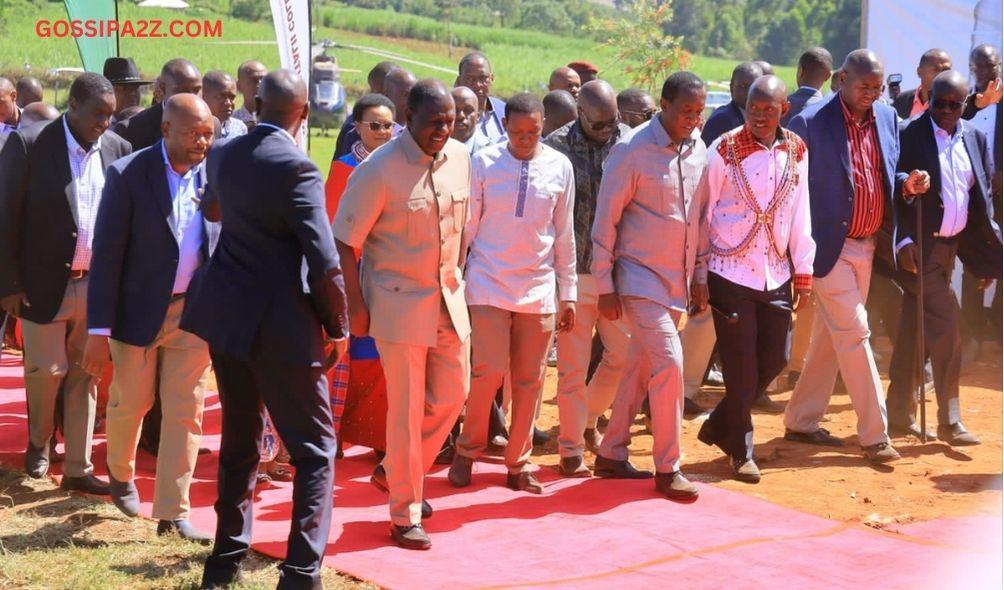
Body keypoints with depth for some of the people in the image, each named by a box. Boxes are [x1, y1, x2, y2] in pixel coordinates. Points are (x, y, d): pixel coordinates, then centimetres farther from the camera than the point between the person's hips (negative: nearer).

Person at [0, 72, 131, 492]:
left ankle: (78, 469, 17)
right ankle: (38, 443, 32)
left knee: (85, 377, 8)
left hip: (97, 285, 3)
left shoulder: (117, 149, 3)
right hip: (44, 284, -3)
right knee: (46, 370, 4)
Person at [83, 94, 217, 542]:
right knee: (130, 403, 13)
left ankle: (173, 513, 11)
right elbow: (107, 255, -11)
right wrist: (99, 329, -13)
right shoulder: (128, 175, -12)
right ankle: (121, 474, 42)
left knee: (185, 413, 3)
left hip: (194, 312, 2)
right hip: (139, 311, -2)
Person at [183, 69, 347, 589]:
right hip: (280, 326, -7)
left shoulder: (222, 155, 5)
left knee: (238, 439, 20)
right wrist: (336, 327, -7)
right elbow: (324, 263, -20)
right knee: (315, 449, 3)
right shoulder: (295, 168, -17)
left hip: (225, 313, 7)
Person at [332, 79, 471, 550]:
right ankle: (404, 516, 11)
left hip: (448, 297, 6)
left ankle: (395, 472, 33)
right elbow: (343, 241, -12)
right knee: (407, 407, -2)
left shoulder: (460, 157, 0)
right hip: (399, 300, -6)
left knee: (453, 393, 11)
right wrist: (355, 305, -13)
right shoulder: (380, 170, -17)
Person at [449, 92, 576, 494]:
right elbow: (467, 227, 0)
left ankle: (518, 463, 20)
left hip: (539, 287, 3)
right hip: (489, 284, -2)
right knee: (489, 370, -10)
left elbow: (564, 234, 7)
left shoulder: (559, 167, 1)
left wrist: (568, 293, 8)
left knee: (530, 380, 6)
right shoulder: (483, 163, -5)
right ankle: (468, 449, 13)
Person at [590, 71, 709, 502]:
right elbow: (606, 220, -10)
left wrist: (701, 276, 13)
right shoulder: (632, 151, -13)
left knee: (640, 369, 13)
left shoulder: (698, 150, 6)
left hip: (678, 281, 6)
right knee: (669, 362, -14)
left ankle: (611, 454, 25)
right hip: (640, 277, -6)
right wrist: (605, 286, -11)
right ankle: (667, 468, -4)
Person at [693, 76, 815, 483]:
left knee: (774, 359, 8)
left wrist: (803, 272, 7)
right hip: (730, 274, -4)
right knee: (741, 366, 0)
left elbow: (800, 214, 9)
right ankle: (741, 449, 18)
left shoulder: (796, 151, 4)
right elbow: (702, 215, -4)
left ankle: (720, 425, 29)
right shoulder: (723, 151, -8)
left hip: (776, 276, 4)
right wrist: (699, 275, -5)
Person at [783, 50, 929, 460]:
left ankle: (801, 421, 25)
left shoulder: (887, 118, 7)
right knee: (854, 334, -5)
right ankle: (874, 434, 2)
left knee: (830, 337, 13)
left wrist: (906, 185, -6)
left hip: (867, 246, 7)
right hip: (830, 247, -6)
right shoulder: (810, 122, -12)